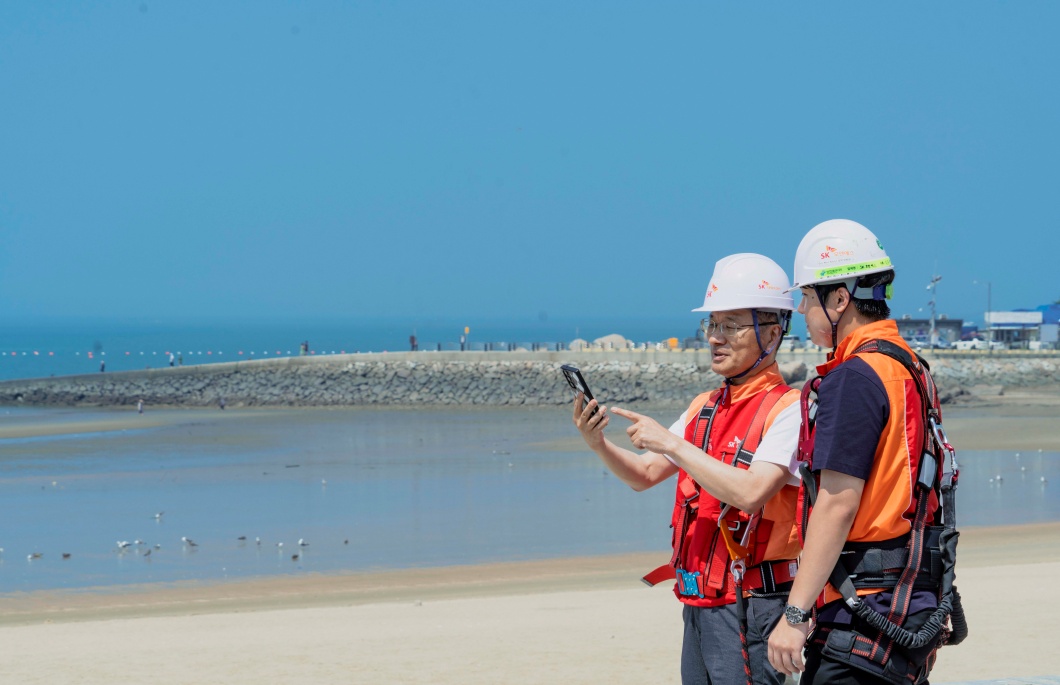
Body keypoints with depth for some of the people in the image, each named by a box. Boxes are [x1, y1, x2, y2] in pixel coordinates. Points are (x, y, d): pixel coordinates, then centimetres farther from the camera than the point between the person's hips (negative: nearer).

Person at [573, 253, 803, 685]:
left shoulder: (787, 410, -12)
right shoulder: (705, 407, 15)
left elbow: (750, 493, -24)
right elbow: (644, 476, 17)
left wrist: (671, 444, -20)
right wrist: (598, 444, -3)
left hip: (751, 609, -8)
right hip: (698, 605, 8)